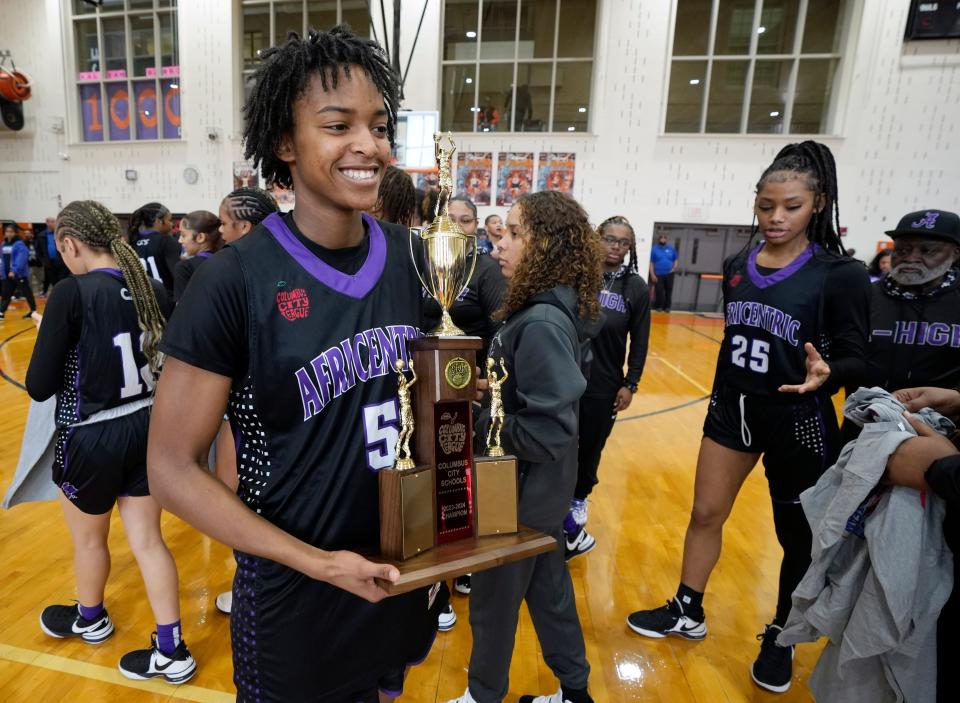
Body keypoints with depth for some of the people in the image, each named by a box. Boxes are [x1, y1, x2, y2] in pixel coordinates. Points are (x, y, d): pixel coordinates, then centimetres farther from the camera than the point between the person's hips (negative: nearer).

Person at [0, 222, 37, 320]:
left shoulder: (19, 244, -12)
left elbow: (21, 259, -22)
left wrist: (14, 271, -28)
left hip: (20, 274, -7)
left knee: (27, 293, 3)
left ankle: (34, 311, 14)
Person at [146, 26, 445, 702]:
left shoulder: (411, 259, -6)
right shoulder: (233, 281, -19)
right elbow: (173, 468, -14)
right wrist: (318, 564, -20)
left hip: (403, 581, 4)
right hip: (296, 599, -4)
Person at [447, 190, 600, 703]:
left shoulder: (541, 324, -27)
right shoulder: (538, 310, 2)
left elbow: (548, 434, -28)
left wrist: (474, 422, -20)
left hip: (526, 490, -9)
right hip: (535, 488, 9)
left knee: (496, 598, 15)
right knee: (547, 586, 24)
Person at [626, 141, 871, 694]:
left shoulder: (840, 274, -13)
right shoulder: (737, 265, 1)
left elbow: (857, 358, -11)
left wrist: (827, 373, -33)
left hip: (798, 421, -4)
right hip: (732, 409, 5)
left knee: (797, 535, 14)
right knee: (705, 514, 13)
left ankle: (780, 639, 37)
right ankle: (688, 613, 34)